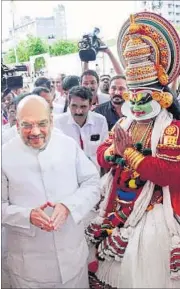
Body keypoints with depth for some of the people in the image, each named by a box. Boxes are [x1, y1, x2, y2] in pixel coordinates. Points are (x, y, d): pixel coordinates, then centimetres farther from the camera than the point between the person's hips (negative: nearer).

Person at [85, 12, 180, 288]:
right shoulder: (122, 124, 9)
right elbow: (101, 156, 10)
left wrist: (128, 153, -17)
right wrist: (113, 150, -15)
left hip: (151, 213, -6)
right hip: (116, 206, 6)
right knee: (113, 260, 17)